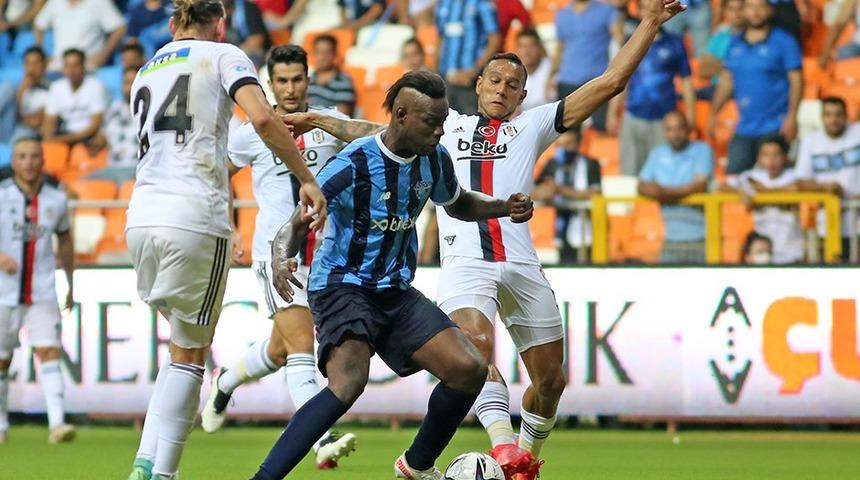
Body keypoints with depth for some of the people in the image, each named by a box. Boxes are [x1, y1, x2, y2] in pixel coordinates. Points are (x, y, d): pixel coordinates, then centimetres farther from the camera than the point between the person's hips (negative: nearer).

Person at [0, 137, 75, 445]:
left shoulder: (56, 200, 3)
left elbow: (65, 239, 20)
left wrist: (71, 285, 24)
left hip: (42, 294, 1)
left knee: (49, 352, -15)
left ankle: (57, 424, -24)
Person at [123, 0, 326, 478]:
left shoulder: (146, 72, 23)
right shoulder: (222, 56, 5)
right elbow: (263, 118, -13)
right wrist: (307, 179, -9)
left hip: (142, 218, 6)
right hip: (195, 218, -6)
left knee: (185, 344, 18)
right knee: (190, 354, 4)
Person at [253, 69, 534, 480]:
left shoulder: (434, 160, 0)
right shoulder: (353, 164, -20)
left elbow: (458, 204, 23)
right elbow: (296, 226, -17)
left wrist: (504, 208, 4)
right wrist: (281, 259, -39)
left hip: (394, 292, 7)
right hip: (342, 287, -7)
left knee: (468, 370, -4)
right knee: (349, 381, -32)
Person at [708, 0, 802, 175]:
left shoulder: (784, 42, -4)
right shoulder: (735, 44, 11)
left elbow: (796, 80, -7)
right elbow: (727, 81, 18)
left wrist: (791, 117, -15)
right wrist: (714, 114, 14)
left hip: (774, 127, -5)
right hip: (744, 129, 5)